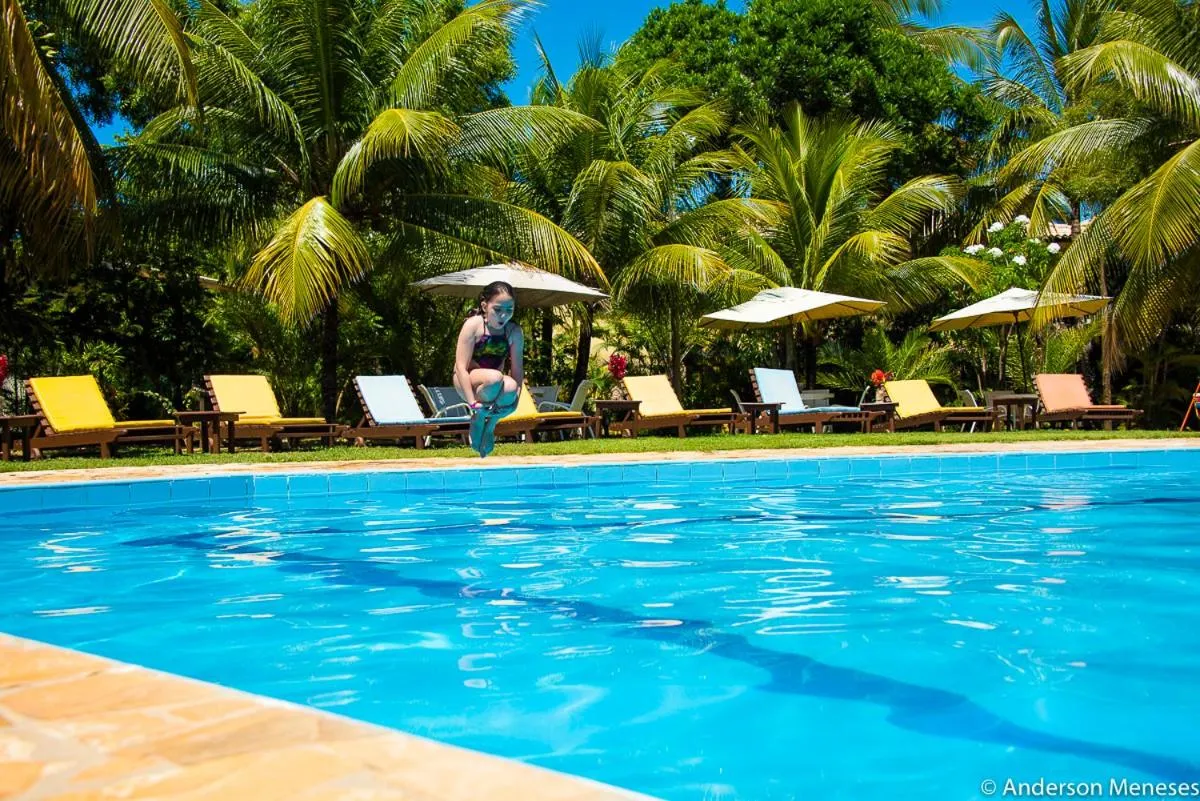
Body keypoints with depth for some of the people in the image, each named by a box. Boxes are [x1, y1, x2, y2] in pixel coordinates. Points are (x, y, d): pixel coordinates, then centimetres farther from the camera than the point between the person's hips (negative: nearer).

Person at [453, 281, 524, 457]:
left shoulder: (514, 332, -5)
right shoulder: (473, 325, -16)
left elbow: (518, 369, -3)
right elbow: (461, 367, -20)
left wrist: (515, 397, -18)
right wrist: (472, 403, -27)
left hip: (493, 384, 4)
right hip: (468, 382, -4)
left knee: (510, 388, -33)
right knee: (495, 378, -38)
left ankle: (490, 425, 0)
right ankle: (478, 418, -8)